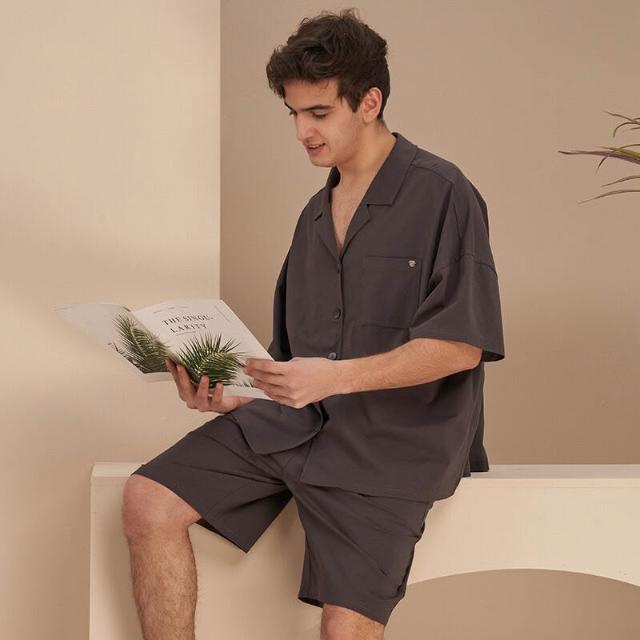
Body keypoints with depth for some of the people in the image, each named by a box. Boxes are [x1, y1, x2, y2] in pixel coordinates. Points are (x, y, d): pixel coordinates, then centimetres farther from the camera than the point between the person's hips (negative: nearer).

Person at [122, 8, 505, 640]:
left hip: (393, 440, -6)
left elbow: (461, 346, -13)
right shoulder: (316, 214, 18)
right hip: (294, 420, 7)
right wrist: (229, 395, 1)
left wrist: (334, 376, -22)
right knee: (148, 501, -11)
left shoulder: (441, 195, -5)